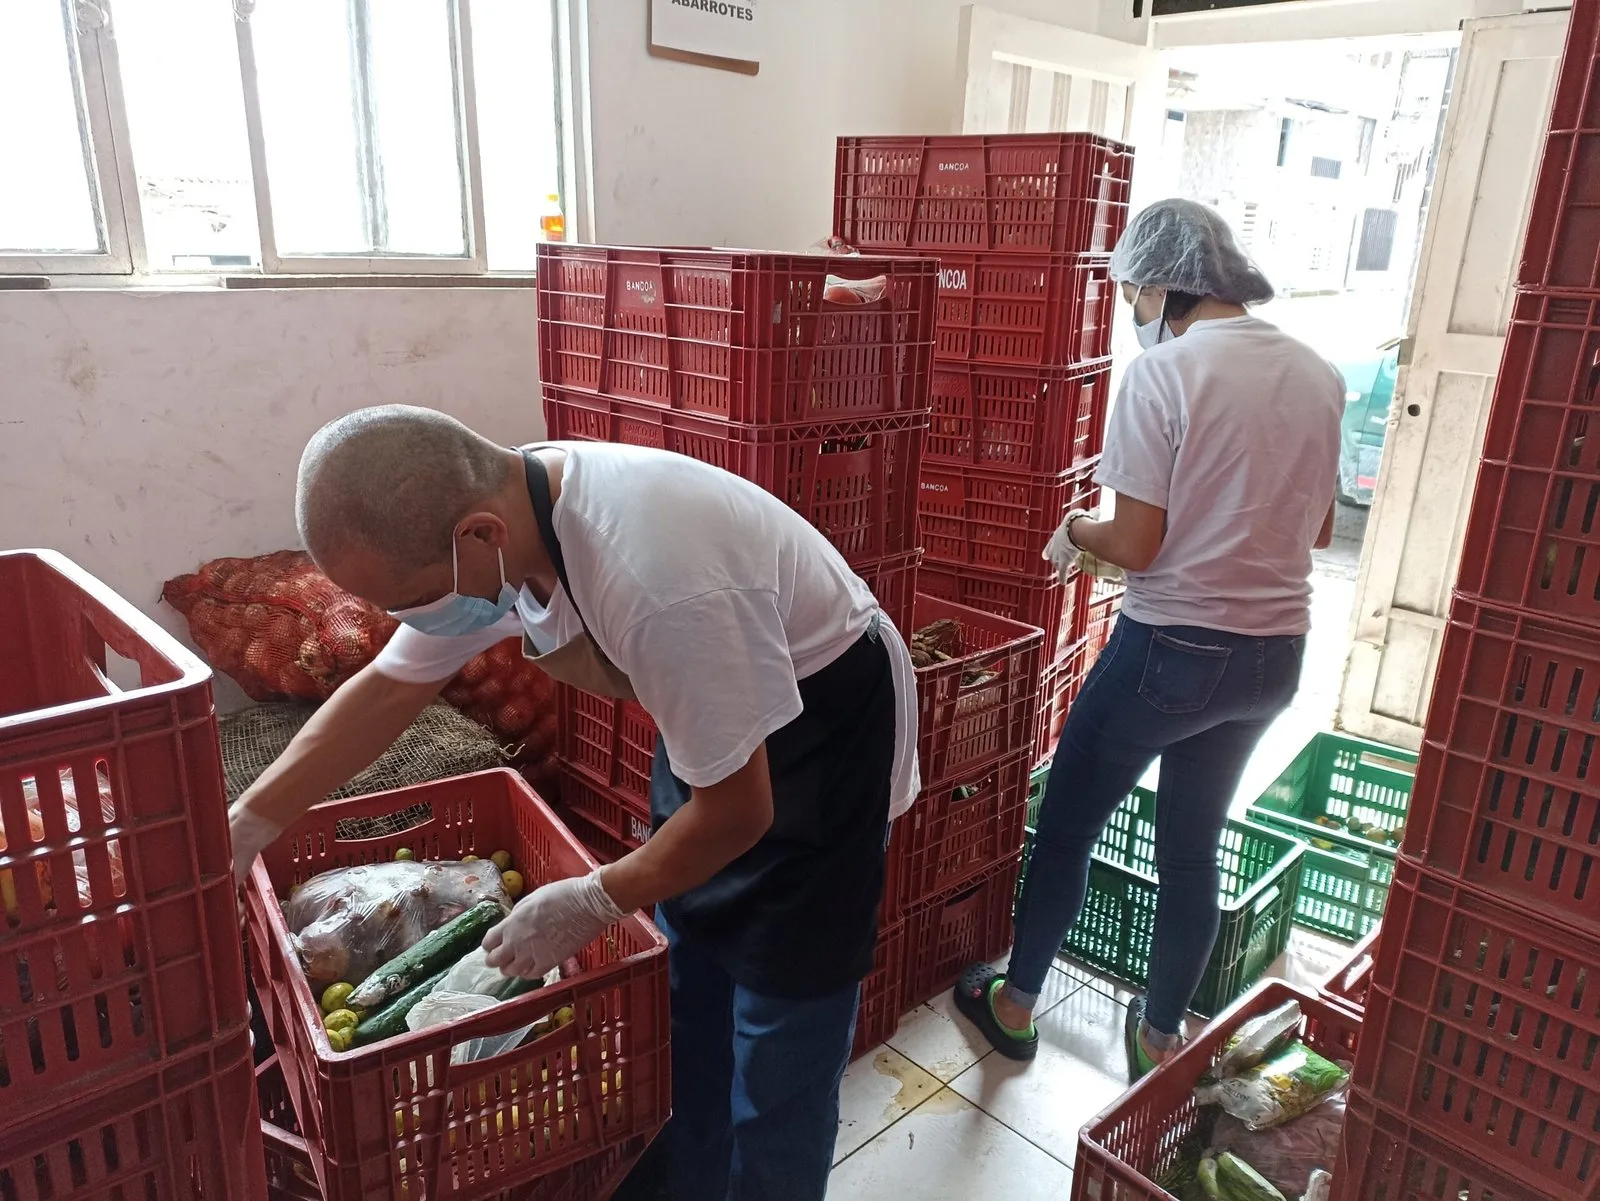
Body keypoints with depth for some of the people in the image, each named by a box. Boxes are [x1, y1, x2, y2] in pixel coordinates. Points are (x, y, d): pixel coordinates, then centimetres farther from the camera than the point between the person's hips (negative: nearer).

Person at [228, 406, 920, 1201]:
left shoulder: (659, 585, -40)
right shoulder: (498, 515, -15)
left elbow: (737, 811, -26)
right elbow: (389, 687, 0)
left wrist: (592, 903, -14)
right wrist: (244, 825, -1)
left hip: (824, 726, -7)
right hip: (714, 708, 7)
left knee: (777, 1041, 1)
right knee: (685, 994, 17)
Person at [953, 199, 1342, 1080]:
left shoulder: (1164, 371, -16)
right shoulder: (1317, 374, 4)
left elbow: (1135, 545, -17)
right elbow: (1318, 527, 12)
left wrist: (1074, 530, 3)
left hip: (1174, 647, -6)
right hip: (1274, 653, 7)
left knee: (1067, 822, 13)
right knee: (1193, 846, 20)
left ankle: (1016, 1003, 30)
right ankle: (1160, 1038, 34)